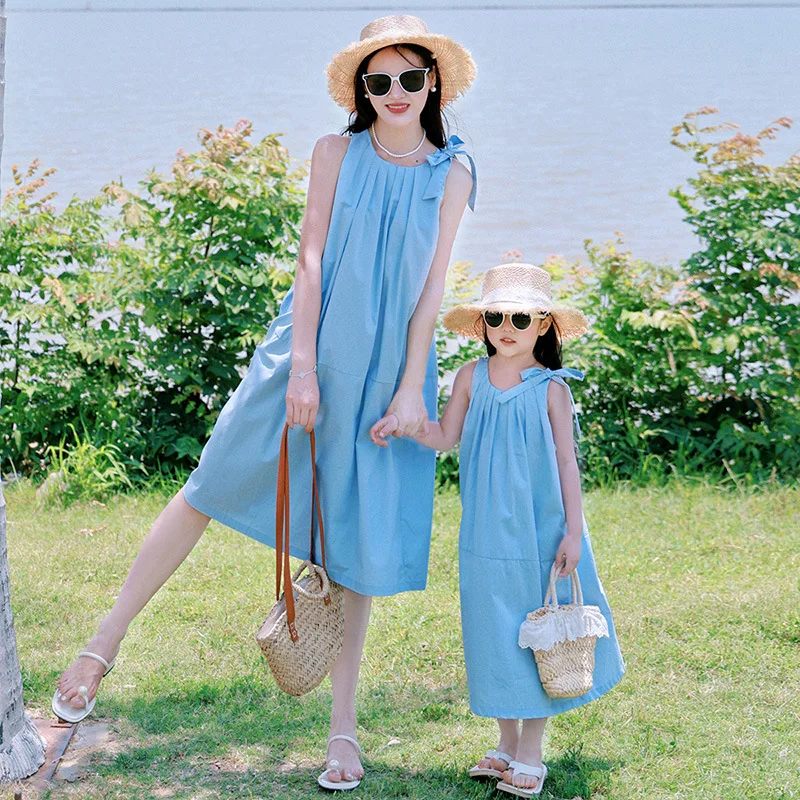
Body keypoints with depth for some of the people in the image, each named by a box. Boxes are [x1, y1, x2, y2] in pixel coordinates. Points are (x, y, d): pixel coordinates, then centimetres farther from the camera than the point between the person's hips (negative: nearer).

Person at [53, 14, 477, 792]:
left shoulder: (451, 175, 2)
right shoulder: (336, 153, 0)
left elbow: (432, 285, -1)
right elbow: (311, 259, -5)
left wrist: (411, 387, -7)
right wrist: (301, 370, -12)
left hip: (386, 375, 1)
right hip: (315, 353, 0)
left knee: (362, 546, 4)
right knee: (209, 489, 3)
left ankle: (342, 725, 14)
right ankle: (105, 642, 16)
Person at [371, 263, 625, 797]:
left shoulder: (550, 387, -6)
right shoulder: (473, 378, 2)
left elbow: (566, 459, -4)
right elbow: (446, 437, 9)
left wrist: (574, 530, -7)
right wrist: (403, 423, -8)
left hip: (539, 529, -3)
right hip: (487, 533, 3)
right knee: (496, 631, 10)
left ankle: (531, 754, 14)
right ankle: (506, 745, 24)